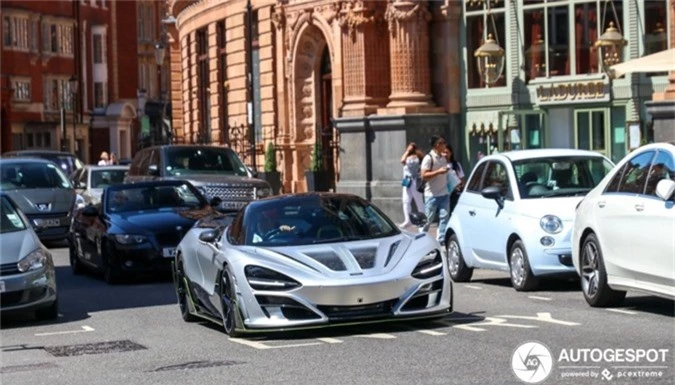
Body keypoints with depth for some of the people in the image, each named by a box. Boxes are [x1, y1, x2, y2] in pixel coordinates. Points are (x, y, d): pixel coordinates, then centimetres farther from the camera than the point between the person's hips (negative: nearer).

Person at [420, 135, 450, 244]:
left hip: (444, 193, 6)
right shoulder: (428, 158, -10)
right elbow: (424, 176, -16)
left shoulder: (444, 158, 12)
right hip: (432, 194, -6)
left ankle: (441, 240, 1)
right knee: (428, 219, 2)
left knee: (444, 217, -2)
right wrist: (438, 172, -23)